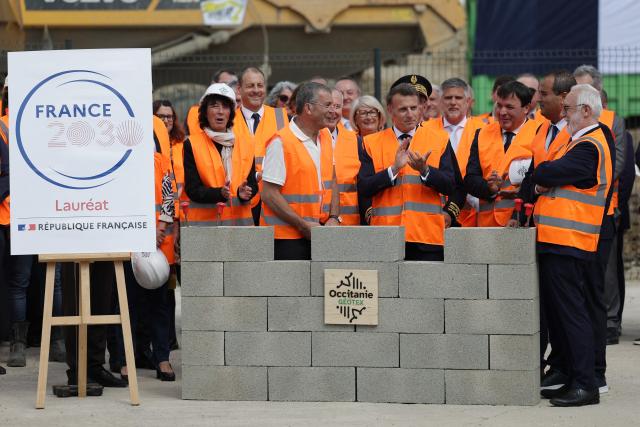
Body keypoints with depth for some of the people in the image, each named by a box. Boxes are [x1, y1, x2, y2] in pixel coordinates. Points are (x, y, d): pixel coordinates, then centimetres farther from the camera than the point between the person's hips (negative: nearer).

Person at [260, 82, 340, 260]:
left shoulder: (326, 137, 11)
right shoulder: (281, 142, -12)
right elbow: (269, 194, -14)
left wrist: (333, 218, 3)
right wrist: (303, 225, -16)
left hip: (317, 234, 6)